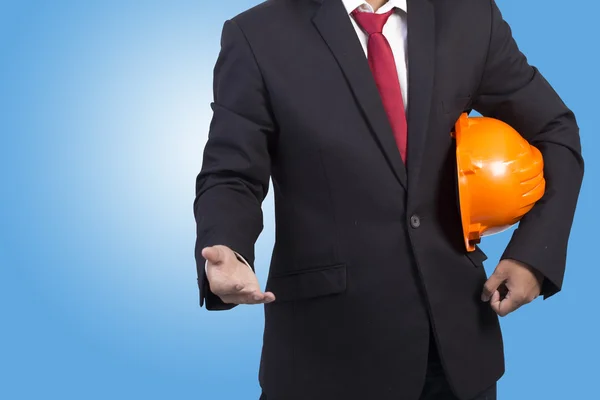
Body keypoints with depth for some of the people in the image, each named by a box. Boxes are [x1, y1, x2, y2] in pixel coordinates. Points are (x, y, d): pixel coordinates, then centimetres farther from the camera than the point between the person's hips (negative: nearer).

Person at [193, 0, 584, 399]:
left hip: (454, 328, 3)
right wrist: (228, 252, -29)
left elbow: (555, 131, 10)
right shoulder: (259, 36, -7)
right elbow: (231, 179, -7)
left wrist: (533, 252, -2)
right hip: (331, 341, -3)